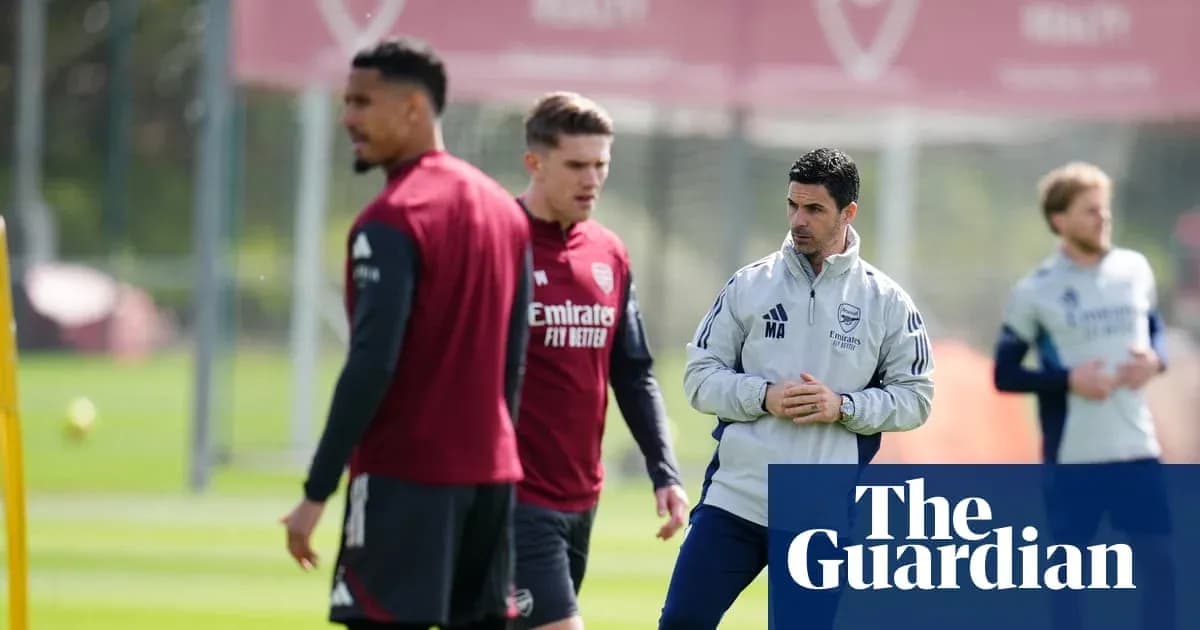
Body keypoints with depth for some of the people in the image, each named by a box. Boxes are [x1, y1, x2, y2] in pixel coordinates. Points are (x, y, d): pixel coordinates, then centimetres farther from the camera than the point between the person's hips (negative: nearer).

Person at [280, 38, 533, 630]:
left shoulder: (392, 220, -13)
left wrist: (317, 492, -15)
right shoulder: (504, 210, 13)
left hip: (405, 476, -8)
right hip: (489, 472, 8)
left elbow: (372, 365, -18)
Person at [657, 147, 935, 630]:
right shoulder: (749, 285, 4)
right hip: (734, 499, 1)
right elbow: (700, 376, 3)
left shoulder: (887, 302, 1)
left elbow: (915, 398, 2)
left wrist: (843, 406, -14)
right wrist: (764, 397, -14)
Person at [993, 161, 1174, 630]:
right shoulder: (1035, 291, -7)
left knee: (1158, 561, 3)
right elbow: (1005, 374, -3)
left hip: (1137, 449, 3)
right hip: (1072, 456, -3)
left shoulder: (1135, 270, 5)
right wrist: (1067, 380, -17)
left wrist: (1155, 359, -4)